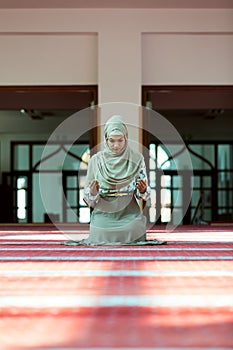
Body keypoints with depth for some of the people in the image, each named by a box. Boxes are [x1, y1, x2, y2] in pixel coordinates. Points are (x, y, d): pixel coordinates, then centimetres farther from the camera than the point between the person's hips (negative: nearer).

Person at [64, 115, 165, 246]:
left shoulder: (137, 158, 1)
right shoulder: (96, 160, 0)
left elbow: (142, 195, 5)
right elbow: (89, 198, 3)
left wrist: (143, 190, -18)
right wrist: (92, 193, -20)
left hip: (130, 215, 0)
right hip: (104, 216, 0)